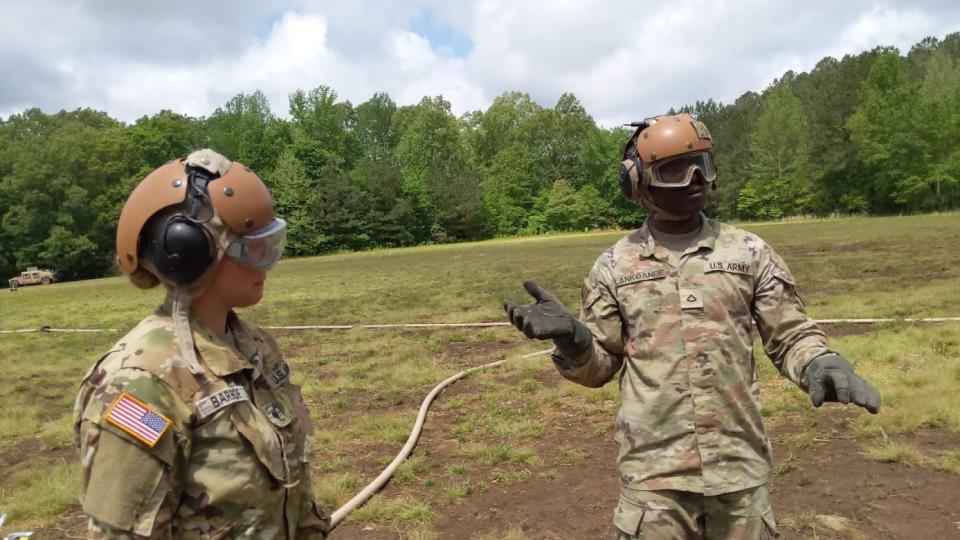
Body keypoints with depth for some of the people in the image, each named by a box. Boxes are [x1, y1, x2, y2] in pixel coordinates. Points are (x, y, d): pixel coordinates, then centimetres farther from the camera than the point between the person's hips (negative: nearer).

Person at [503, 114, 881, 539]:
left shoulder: (749, 252, 4)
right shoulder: (614, 266, 2)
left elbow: (790, 336, 7)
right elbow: (599, 365, 5)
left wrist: (822, 365, -14)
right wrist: (570, 337, -15)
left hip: (740, 466, 2)